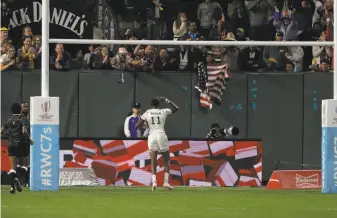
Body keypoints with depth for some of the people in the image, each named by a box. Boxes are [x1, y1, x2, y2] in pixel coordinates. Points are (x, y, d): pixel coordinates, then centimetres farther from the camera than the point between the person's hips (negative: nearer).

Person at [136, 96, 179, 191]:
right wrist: (166, 100, 23)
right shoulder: (163, 111, 5)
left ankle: (154, 181, -15)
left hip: (152, 137, 1)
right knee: (166, 160, 12)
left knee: (153, 162, 3)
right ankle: (166, 182, 1)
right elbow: (176, 108, 20)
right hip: (162, 136, -1)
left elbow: (137, 125, 1)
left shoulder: (147, 113, 4)